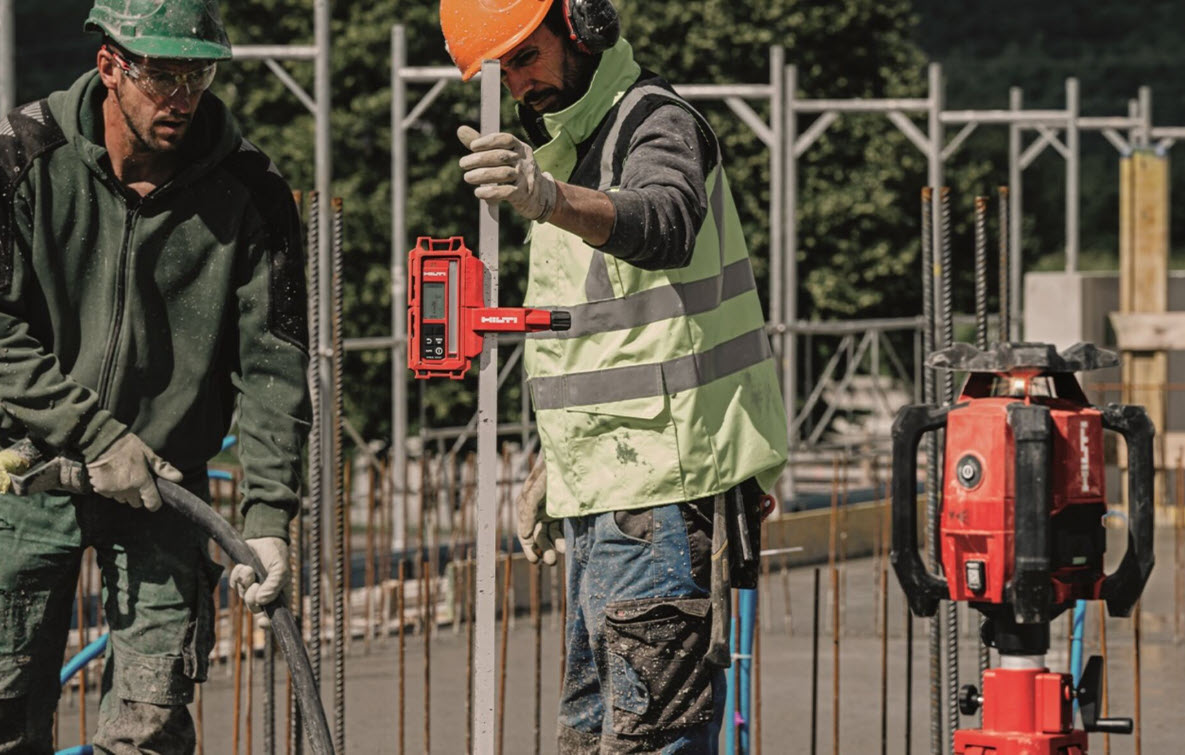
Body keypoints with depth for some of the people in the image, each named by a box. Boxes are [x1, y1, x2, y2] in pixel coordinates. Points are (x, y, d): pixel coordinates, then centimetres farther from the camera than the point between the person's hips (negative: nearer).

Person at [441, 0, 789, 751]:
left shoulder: (659, 124, -13)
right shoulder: (567, 145, 19)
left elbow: (664, 227, -38)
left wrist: (548, 198, -55)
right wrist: (553, 463, 24)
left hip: (666, 484, -10)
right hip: (604, 489, 10)